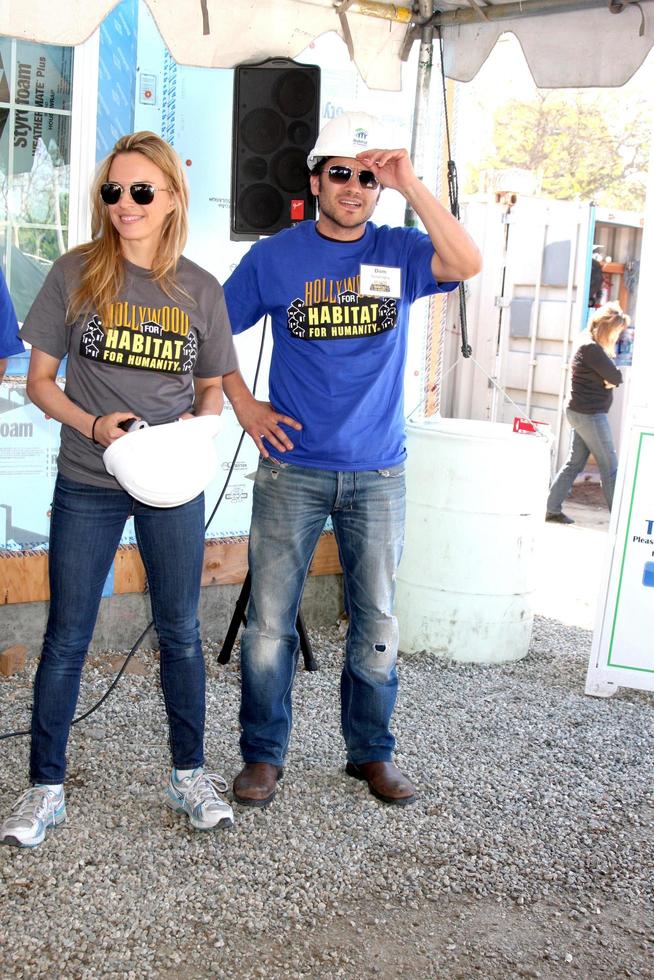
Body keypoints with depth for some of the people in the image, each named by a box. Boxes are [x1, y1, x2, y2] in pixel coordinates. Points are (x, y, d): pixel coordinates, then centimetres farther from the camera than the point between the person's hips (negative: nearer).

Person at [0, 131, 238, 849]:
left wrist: (199, 422, -11)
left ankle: (189, 775, 29)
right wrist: (93, 425, -17)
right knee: (66, 638, 6)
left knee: (180, 632, 11)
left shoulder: (200, 290, 2)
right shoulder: (76, 274, -3)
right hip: (87, 486, -1)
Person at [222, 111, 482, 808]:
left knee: (377, 622, 9)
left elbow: (466, 264, -17)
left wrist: (410, 183, -19)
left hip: (378, 472, 1)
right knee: (270, 620, 2)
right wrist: (243, 405, 1)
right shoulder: (274, 256, 2)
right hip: (292, 468, -1)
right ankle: (263, 754, 19)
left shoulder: (398, 252, 3)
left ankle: (371, 752, 27)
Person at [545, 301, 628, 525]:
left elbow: (613, 377, 11)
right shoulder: (591, 349, -19)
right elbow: (616, 377, -18)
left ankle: (552, 509, 15)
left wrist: (610, 379, -8)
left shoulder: (590, 346, 14)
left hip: (581, 413, 10)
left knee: (575, 462, 12)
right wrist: (612, 379, 1)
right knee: (609, 466, -3)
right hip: (590, 415, -10)